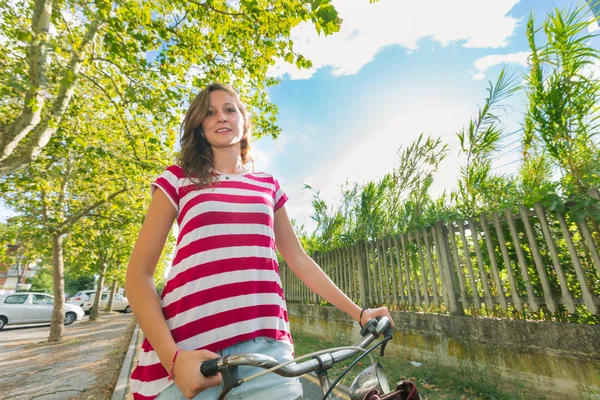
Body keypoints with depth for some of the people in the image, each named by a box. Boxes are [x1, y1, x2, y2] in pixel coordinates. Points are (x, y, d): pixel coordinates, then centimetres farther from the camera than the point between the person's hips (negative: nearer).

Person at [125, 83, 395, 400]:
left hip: (264, 343, 2)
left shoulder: (268, 185, 11)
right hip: (188, 348, -1)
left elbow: (299, 260, 12)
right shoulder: (177, 179, 5)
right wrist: (173, 357, -13)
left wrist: (358, 312, 11)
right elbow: (139, 273, 1)